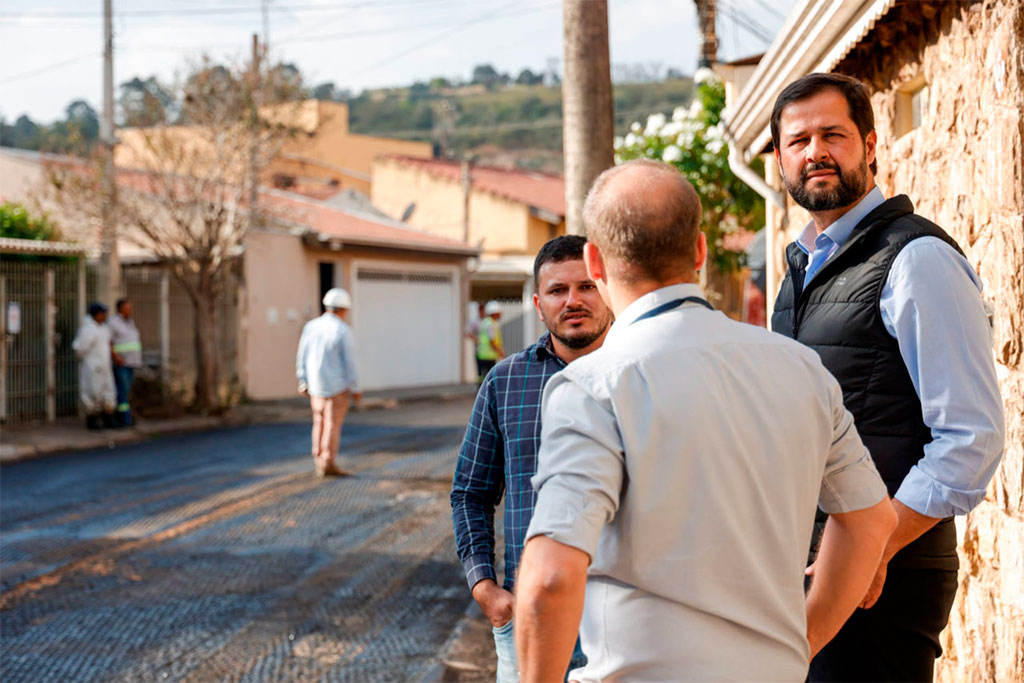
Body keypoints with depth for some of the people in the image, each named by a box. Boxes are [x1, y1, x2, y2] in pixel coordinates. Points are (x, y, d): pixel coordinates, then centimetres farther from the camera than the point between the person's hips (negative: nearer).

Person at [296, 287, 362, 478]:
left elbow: (302, 357, 5)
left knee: (320, 423, 16)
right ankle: (328, 464, 0)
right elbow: (349, 363, -13)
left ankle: (319, 462, 16)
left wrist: (303, 383, 14)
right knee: (333, 425, 0)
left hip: (316, 386, 5)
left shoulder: (310, 326, 2)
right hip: (337, 386, -5)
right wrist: (355, 390, -6)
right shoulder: (343, 331, -13)